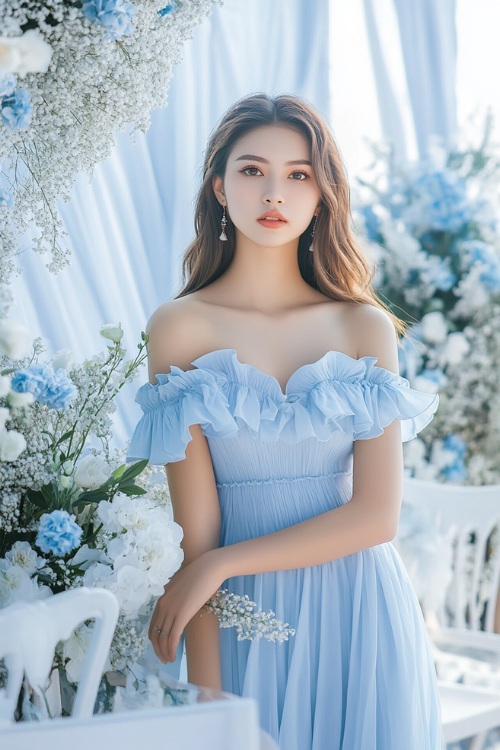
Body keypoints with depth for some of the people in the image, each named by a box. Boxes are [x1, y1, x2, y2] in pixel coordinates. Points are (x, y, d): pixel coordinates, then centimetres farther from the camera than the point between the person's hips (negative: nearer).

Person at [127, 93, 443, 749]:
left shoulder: (366, 327, 1)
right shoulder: (180, 327, -5)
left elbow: (377, 515, -6)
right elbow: (196, 530, -9)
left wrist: (221, 565, -13)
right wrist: (206, 696, -12)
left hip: (359, 618, 2)